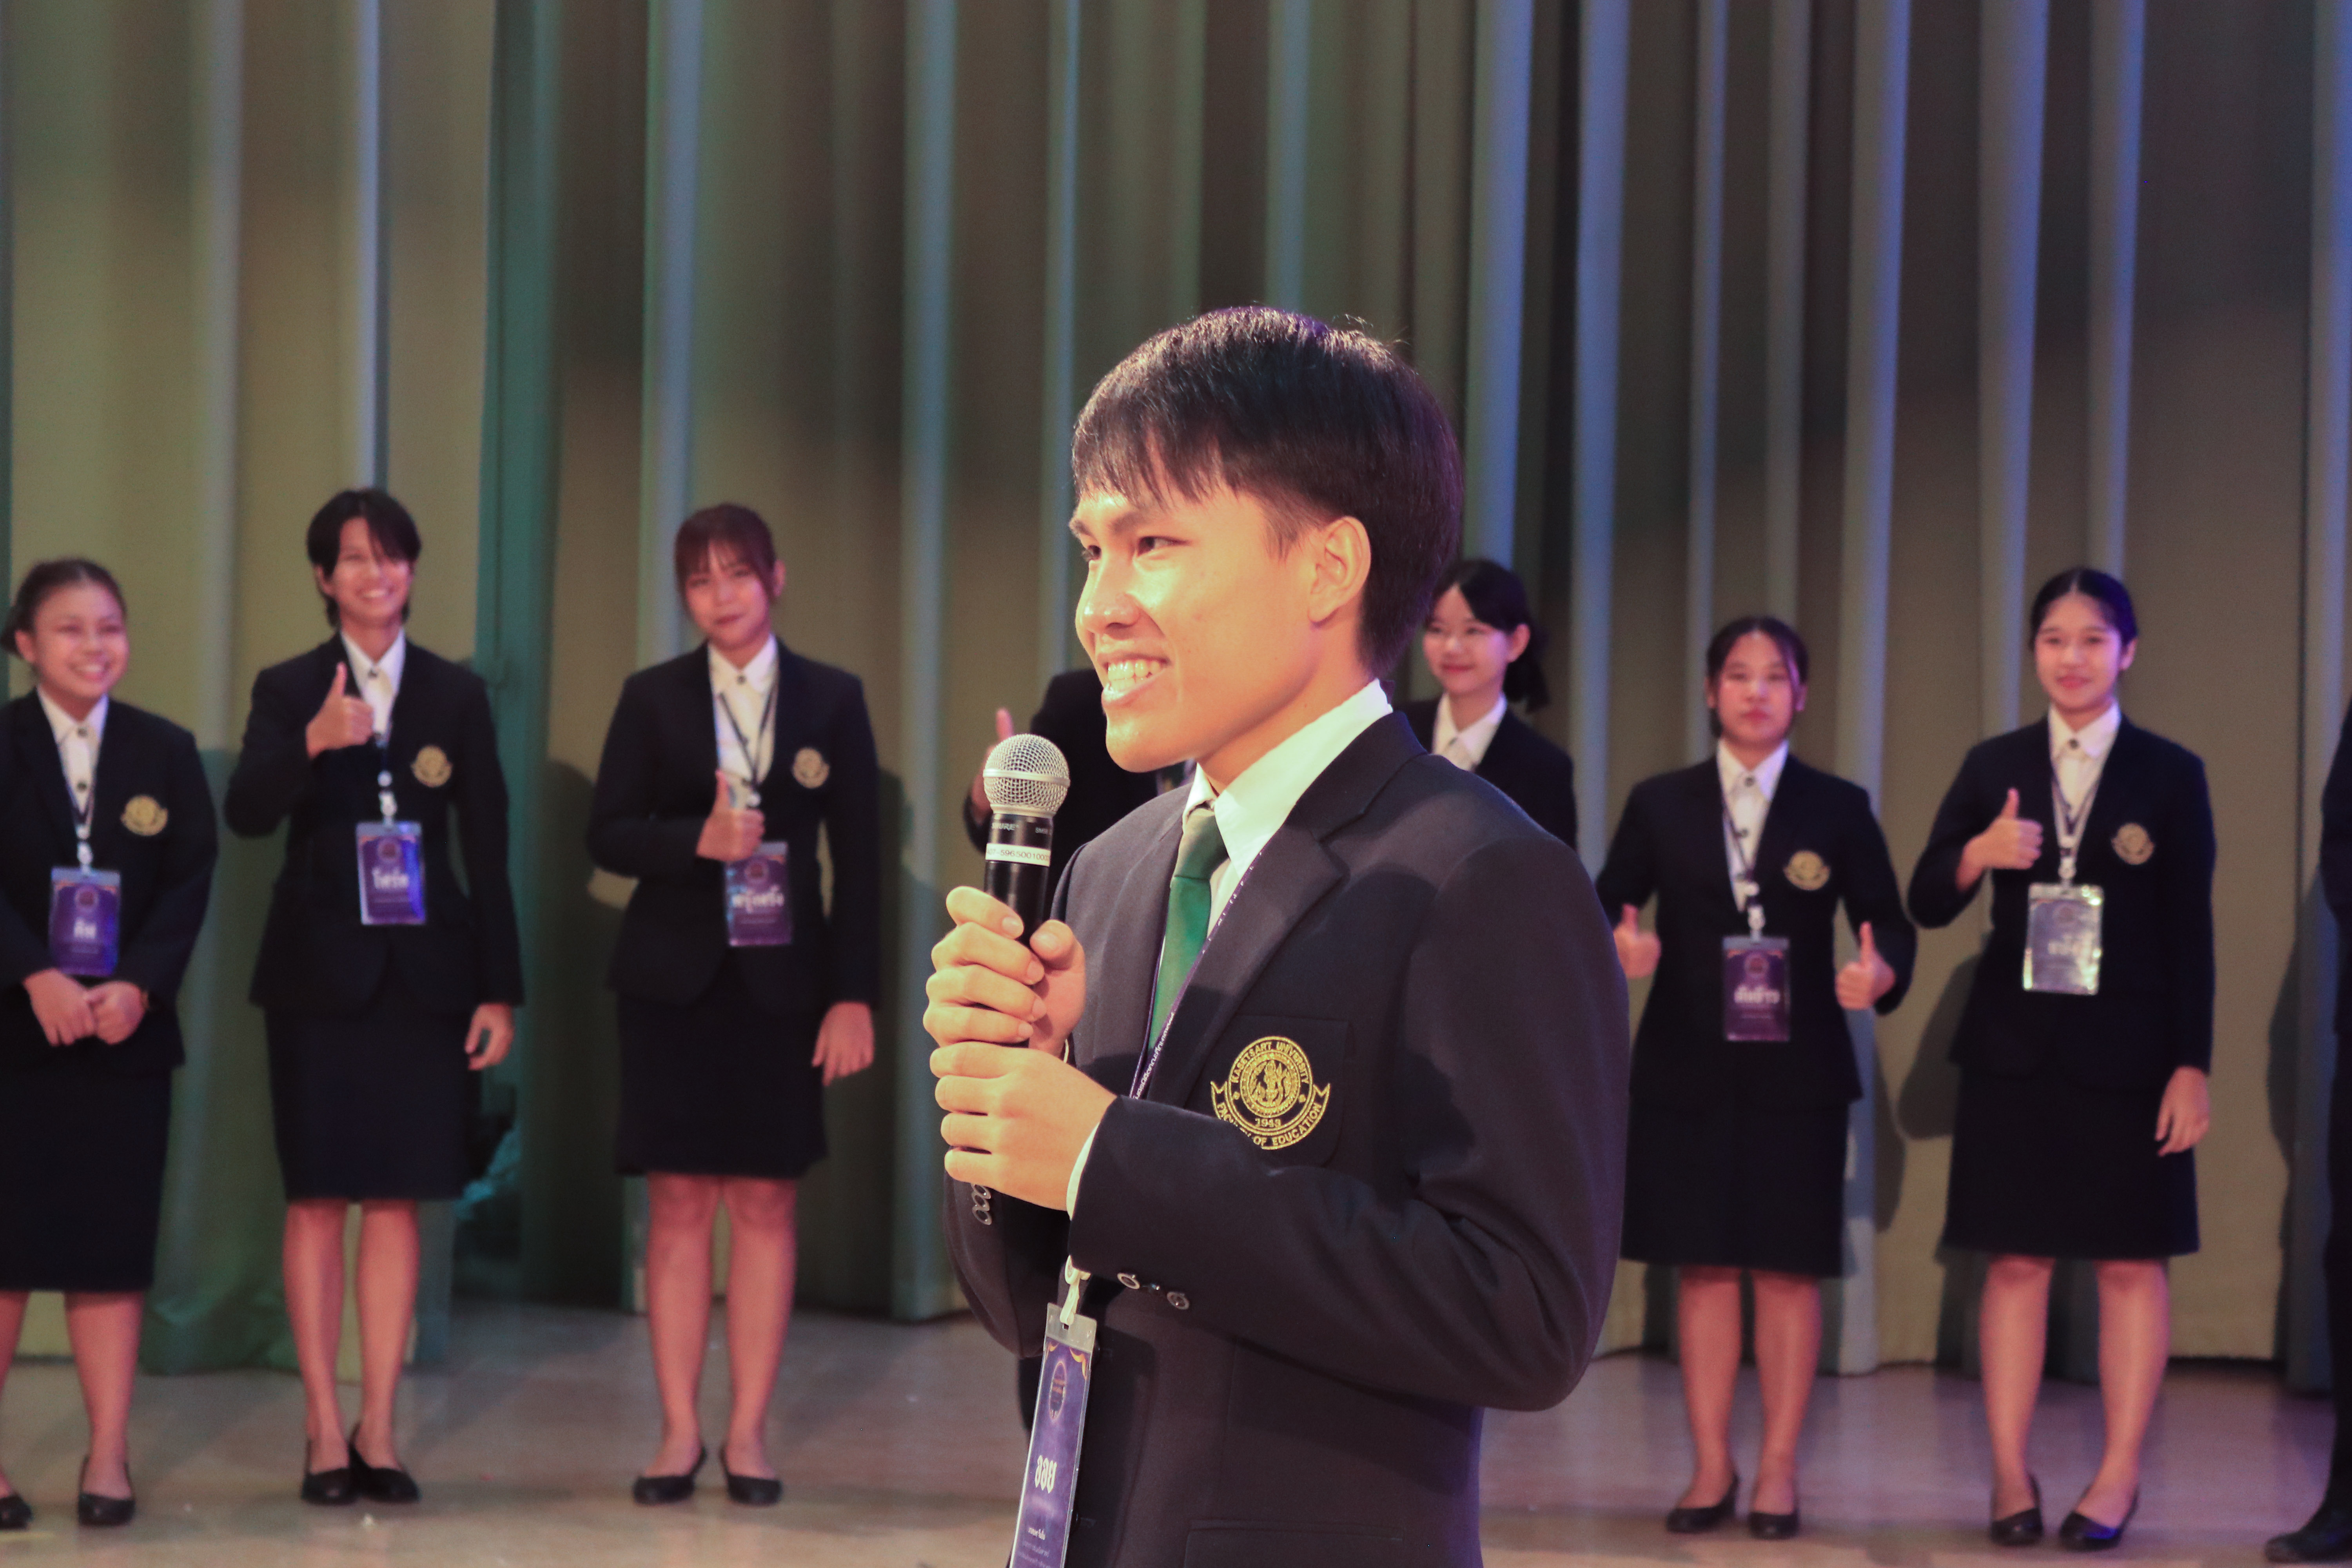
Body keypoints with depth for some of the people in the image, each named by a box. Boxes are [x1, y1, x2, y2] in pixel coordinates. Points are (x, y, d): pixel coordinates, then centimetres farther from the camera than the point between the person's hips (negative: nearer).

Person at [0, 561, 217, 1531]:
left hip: (125, 1028, 2)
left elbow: (191, 882, 1)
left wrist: (139, 986, -13)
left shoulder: (167, 753, 7)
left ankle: (110, 1457, 6)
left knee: (113, 1250, 2)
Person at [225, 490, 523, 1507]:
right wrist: (314, 743, -33)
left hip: (424, 971, 1)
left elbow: (488, 849, 6)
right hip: (320, 969, -1)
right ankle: (324, 1433, 6)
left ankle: (378, 1431, 8)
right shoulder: (288, 691, 2)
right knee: (318, 1197, 1)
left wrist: (500, 990, 1)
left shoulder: (457, 695, 6)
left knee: (397, 1200, 3)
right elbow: (246, 814, -15)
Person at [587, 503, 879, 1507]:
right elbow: (607, 835, 3)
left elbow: (860, 860, 2)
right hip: (674, 976, 0)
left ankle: (748, 1433, 7)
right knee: (679, 1204, 0)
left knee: (765, 1203, 1)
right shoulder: (653, 699, 6)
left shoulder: (832, 700, 5)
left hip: (782, 980, 0)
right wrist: (698, 839, -16)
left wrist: (855, 995, -4)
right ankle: (679, 1431, 6)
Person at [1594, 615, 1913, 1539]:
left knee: (1789, 1267, 1)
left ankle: (1778, 1471, 9)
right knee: (1703, 1266, 3)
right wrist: (1622, 946, -20)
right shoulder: (1661, 804, 7)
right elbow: (1607, 905, 2)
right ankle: (1711, 1468, 12)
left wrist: (1881, 970, -22)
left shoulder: (1838, 809, 5)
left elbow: (1888, 918, 0)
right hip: (1687, 1068, 1)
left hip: (1796, 1070, -1)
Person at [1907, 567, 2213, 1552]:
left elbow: (2192, 932, 0)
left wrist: (2192, 1064, -6)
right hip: (2016, 1047, 2)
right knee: (2015, 1259, 3)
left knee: (2131, 1260, 2)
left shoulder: (2170, 775, 1)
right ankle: (2010, 1476, 8)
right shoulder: (1994, 767, 7)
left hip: (2128, 1051, -2)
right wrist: (1976, 854, -17)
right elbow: (1928, 905, 4)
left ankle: (2118, 1479, 9)